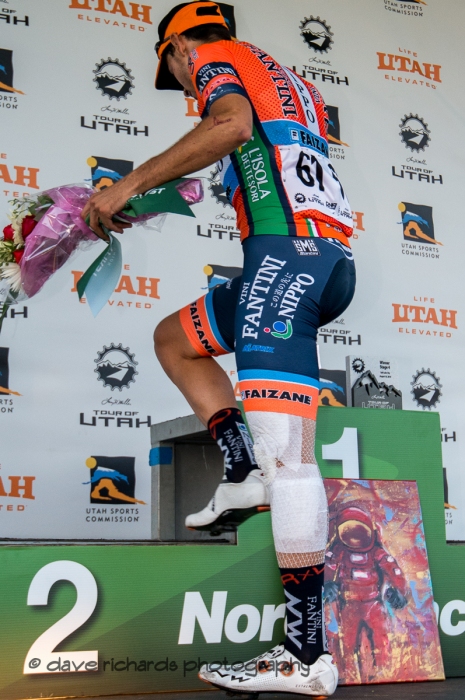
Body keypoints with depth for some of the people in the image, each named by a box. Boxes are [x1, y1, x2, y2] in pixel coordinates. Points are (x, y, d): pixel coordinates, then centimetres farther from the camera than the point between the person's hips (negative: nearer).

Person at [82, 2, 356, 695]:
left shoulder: (217, 57, 8)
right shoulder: (287, 82, 31)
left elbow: (233, 123, -15)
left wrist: (131, 183, -12)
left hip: (287, 246, -9)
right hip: (331, 258, 9)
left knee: (284, 450, -17)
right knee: (174, 337, 23)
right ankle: (244, 470, 5)